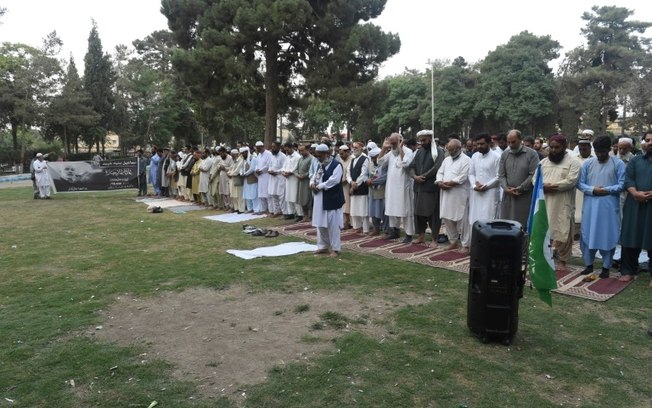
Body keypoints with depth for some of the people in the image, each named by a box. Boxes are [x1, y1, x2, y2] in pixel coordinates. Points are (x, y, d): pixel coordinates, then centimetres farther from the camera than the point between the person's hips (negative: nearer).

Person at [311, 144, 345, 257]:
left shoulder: (336, 165, -10)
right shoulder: (320, 165, 15)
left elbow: (333, 180, -22)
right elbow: (314, 178, 19)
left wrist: (319, 186, -16)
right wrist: (312, 184, -5)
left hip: (331, 200, -8)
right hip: (320, 200, 8)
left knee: (333, 225, -2)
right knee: (320, 224, 12)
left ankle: (335, 248, 8)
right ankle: (323, 246, 23)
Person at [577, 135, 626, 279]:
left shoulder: (618, 163, 0)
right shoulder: (587, 163, 5)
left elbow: (622, 184, -5)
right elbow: (579, 183, 3)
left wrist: (606, 190, -16)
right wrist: (592, 190, -12)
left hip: (609, 206, -2)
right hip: (590, 205, 2)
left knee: (608, 236, 3)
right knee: (587, 234, 6)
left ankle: (606, 267, 15)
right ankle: (588, 264, 20)